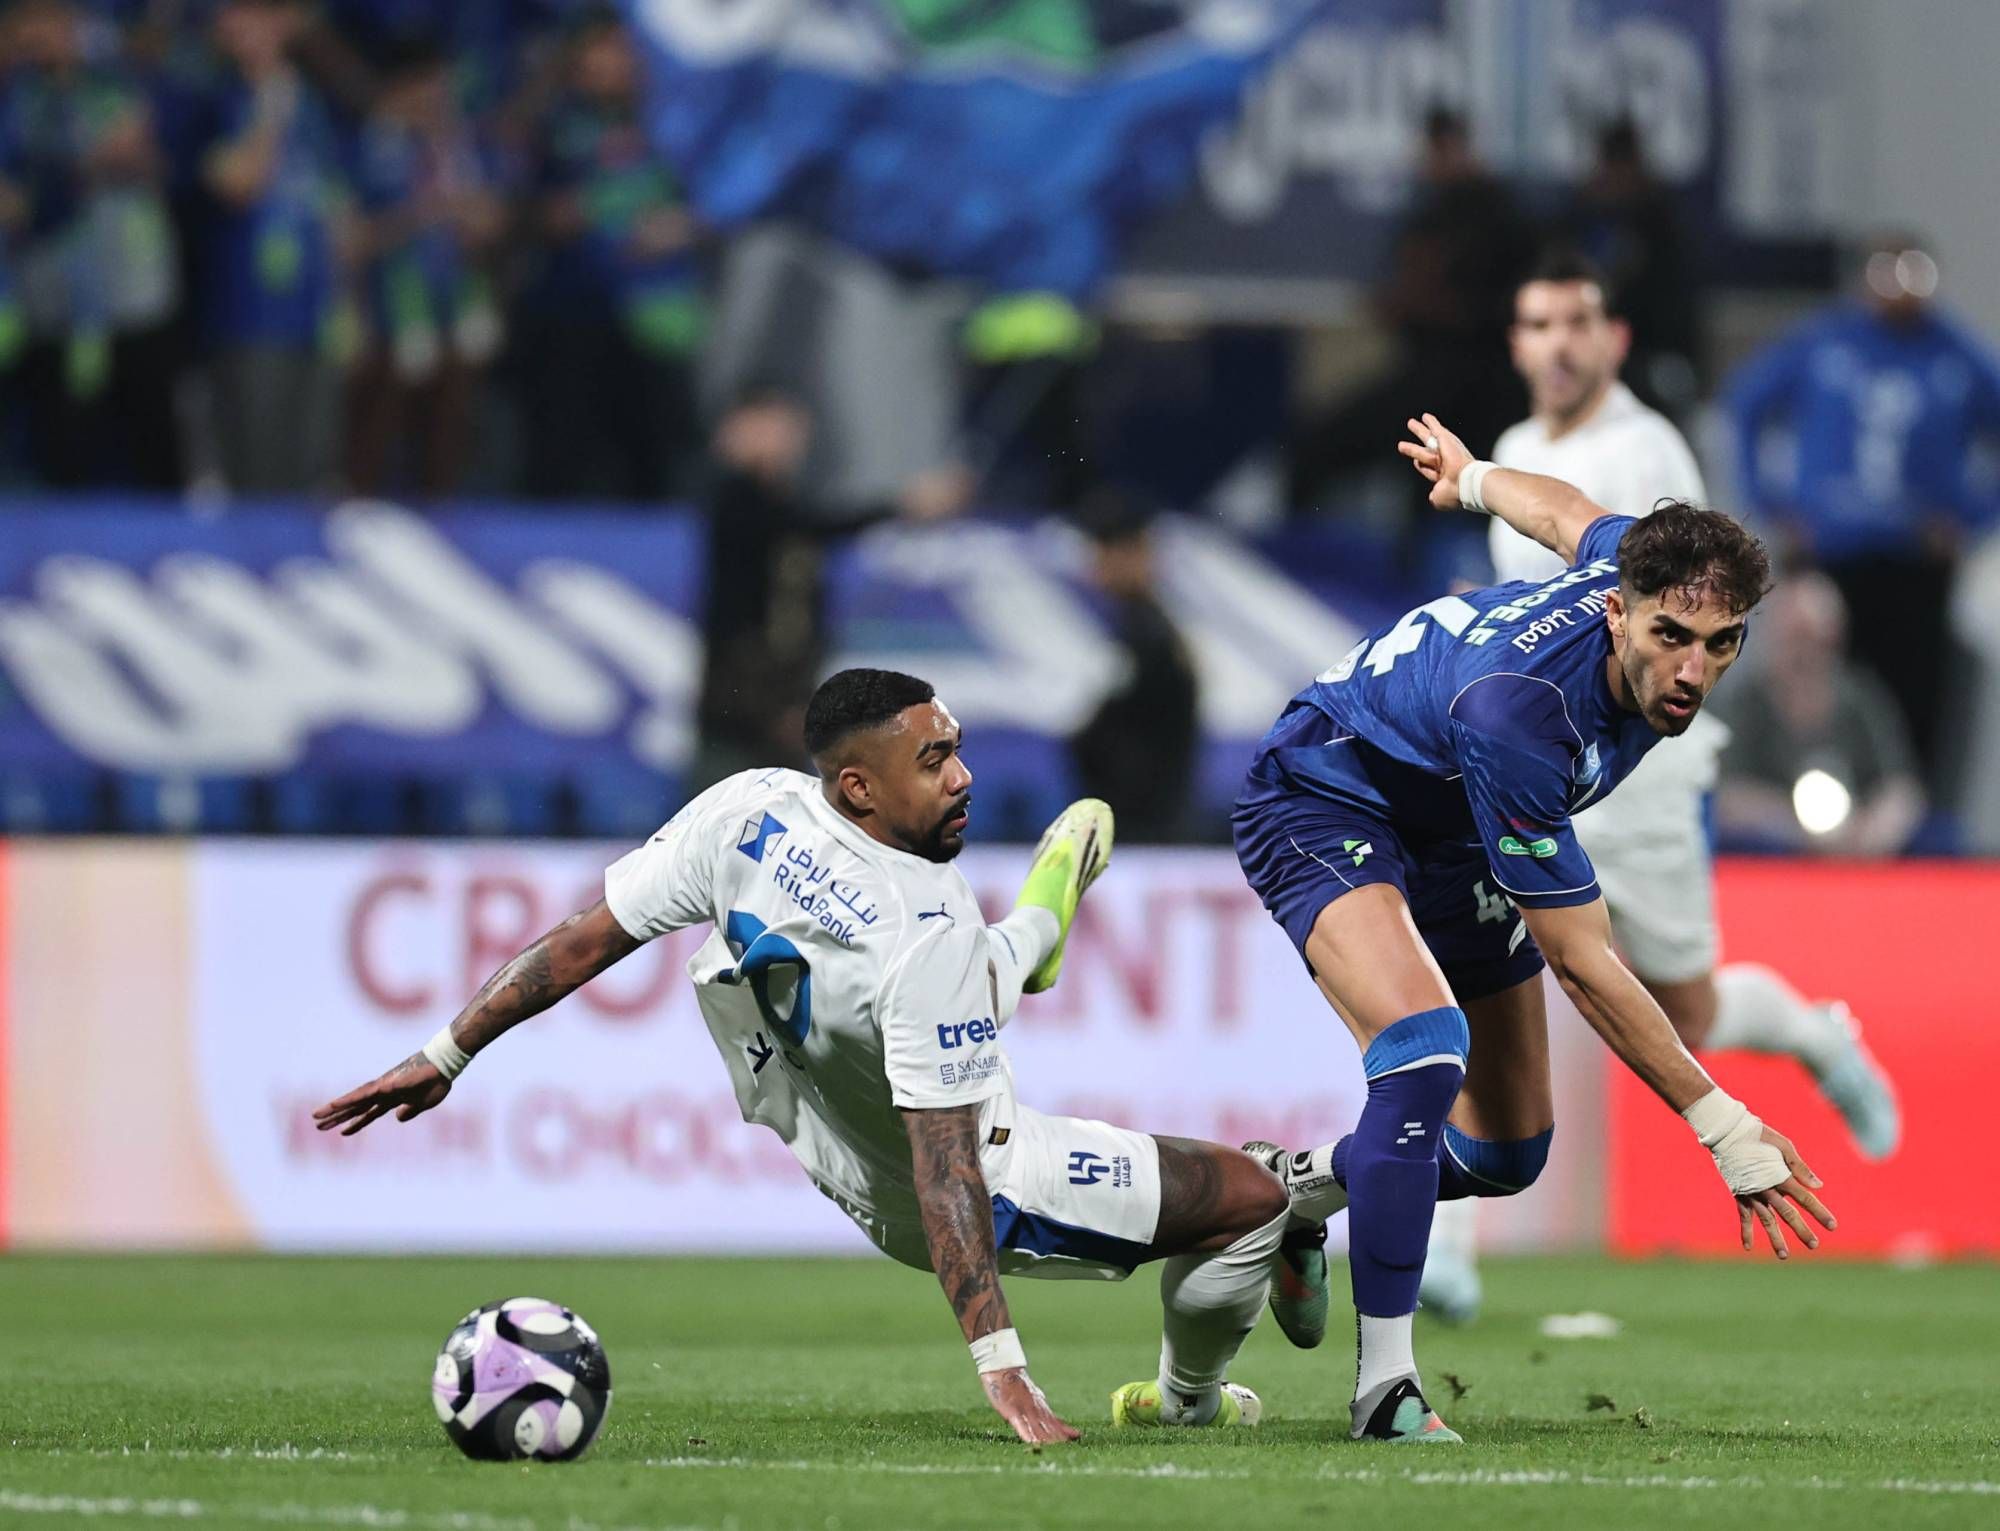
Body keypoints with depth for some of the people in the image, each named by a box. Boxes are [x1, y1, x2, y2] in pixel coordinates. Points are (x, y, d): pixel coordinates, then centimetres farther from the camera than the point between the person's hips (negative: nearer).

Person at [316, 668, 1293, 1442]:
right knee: (1250, 1198, 5)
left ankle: (1032, 935, 61)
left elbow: (585, 939, -12)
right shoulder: (930, 940, -37)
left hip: (830, 1153, 7)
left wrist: (446, 1056, -1)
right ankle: (1186, 1401, 31)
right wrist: (1001, 1369, -35)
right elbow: (946, 1170, -36)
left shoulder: (745, 813, -21)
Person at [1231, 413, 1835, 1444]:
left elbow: (1567, 513, 6)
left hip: (1451, 836, 8)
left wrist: (1473, 478, 30)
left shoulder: (1638, 562, -22)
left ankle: (1296, 1188, 37)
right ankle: (1384, 1382, -25)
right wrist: (1723, 1127, -30)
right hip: (1325, 801, -8)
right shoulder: (1516, 713, -41)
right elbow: (1582, 965, -32)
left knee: (1505, 1154, 9)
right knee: (1426, 1047, -34)